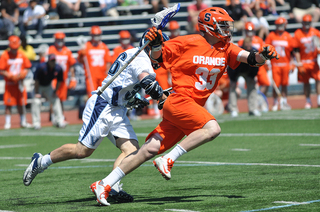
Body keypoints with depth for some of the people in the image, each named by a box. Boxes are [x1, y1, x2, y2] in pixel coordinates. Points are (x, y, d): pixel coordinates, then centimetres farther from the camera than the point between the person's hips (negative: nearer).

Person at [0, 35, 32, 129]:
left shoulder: (22, 55, 3)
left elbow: (27, 68, 10)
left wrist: (23, 74, -10)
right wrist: (11, 76, -20)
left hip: (20, 83, 4)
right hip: (9, 83, -3)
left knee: (21, 103, 10)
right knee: (8, 104, -2)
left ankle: (23, 122, 20)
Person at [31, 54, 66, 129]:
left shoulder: (58, 69, -17)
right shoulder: (41, 67, -30)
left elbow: (59, 81, -1)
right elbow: (36, 81, -23)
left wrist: (55, 92, -2)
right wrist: (37, 93, -21)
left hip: (48, 86, 5)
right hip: (39, 86, -5)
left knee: (56, 100, 1)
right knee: (36, 102, -18)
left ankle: (59, 121, 9)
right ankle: (36, 123, -14)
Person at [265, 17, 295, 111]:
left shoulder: (288, 37, 2)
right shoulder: (271, 36, 1)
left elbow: (293, 51, 5)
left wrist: (292, 64, 0)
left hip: (286, 64, 1)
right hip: (275, 64, -1)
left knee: (284, 84, 5)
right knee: (276, 84, -5)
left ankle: (283, 102, 13)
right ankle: (275, 103, 6)